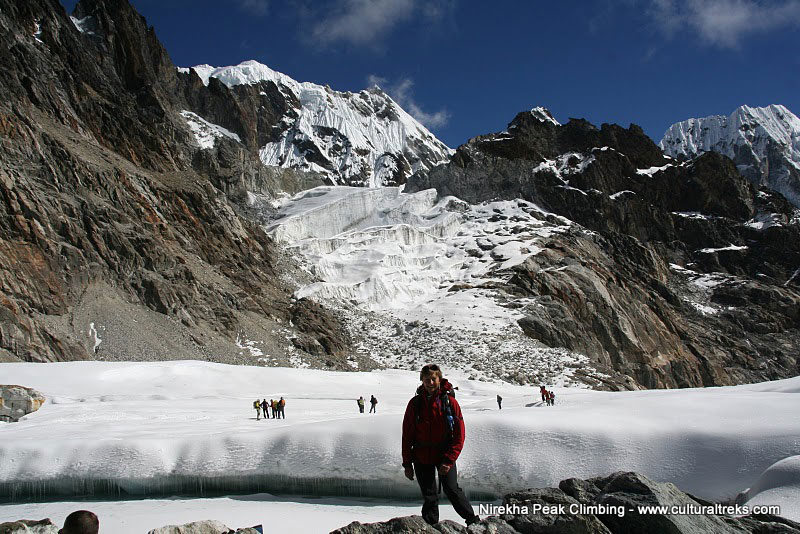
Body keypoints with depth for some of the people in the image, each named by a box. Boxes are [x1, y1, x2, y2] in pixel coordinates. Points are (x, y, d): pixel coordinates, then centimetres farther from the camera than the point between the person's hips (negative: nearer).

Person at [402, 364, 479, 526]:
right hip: (422, 457, 2)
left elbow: (459, 435, -8)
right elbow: (407, 435, 2)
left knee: (452, 491, -4)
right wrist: (407, 464, 0)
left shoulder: (450, 402, -7)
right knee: (429, 497, 9)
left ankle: (474, 521, 12)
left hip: (445, 456, -2)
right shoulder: (415, 403, -3)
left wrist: (449, 461, -15)